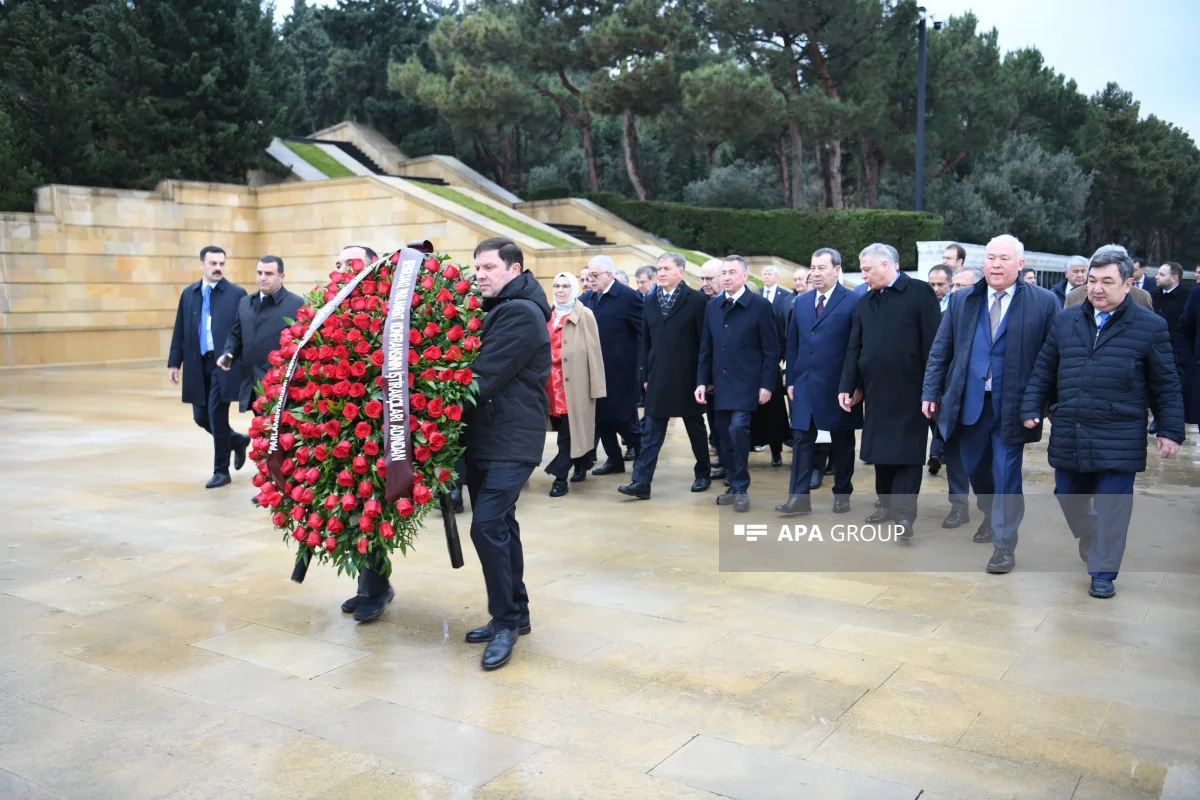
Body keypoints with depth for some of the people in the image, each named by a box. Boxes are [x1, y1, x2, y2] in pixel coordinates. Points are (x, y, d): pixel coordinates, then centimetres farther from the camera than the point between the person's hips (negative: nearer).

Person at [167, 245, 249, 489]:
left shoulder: (237, 294, -3)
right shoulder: (188, 294, 10)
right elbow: (180, 331, 11)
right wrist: (174, 362, 6)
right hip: (197, 365, 5)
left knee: (216, 414, -7)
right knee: (200, 417, 8)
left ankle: (221, 470, 8)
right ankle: (237, 440, 34)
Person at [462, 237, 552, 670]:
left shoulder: (521, 314, -15)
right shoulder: (493, 310, 16)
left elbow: (483, 376, -21)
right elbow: (477, 367, 16)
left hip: (511, 440, -10)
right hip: (485, 438, 10)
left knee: (487, 524, -15)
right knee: (498, 524, 13)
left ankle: (506, 620, -3)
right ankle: (514, 614, 24)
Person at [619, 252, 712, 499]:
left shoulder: (697, 300, -7)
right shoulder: (650, 302, 8)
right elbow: (646, 341, 11)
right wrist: (646, 375, 7)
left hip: (688, 378, -4)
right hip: (658, 378, 4)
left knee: (695, 429, 12)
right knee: (651, 433, 1)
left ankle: (703, 474, 29)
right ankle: (642, 483, -1)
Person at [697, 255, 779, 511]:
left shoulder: (760, 305, -5)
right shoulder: (712, 306, 10)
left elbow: (771, 350, -5)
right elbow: (706, 348, 12)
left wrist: (767, 385, -10)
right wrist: (702, 381, 6)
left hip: (746, 383, -5)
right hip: (720, 383, 5)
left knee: (738, 429, -18)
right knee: (725, 437, 8)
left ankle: (741, 488, -3)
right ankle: (735, 486, 22)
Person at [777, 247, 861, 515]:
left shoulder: (852, 302, -6)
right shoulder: (801, 302, 10)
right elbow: (793, 343, 12)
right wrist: (791, 380, 7)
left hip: (838, 386, -4)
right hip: (804, 383, 4)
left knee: (842, 442, 9)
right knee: (801, 439, 1)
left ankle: (842, 494, 22)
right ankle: (799, 496, 4)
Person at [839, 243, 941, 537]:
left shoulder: (920, 293, -5)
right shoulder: (865, 302, 12)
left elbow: (932, 343, -8)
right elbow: (854, 348, 12)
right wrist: (848, 387, 4)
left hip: (909, 391, -6)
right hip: (875, 390, 6)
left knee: (907, 451, -2)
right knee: (880, 449, 11)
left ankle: (904, 513, 1)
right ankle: (886, 502, 23)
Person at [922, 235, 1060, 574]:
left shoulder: (1044, 303, -5)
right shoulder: (962, 300, 5)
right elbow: (940, 350, 6)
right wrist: (930, 392, 2)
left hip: (1011, 405, -4)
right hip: (968, 402, 4)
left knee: (1006, 475, 1)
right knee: (975, 468, 18)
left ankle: (1004, 544, 14)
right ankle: (991, 516, 45)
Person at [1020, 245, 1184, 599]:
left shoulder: (1150, 327, -3)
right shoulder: (1065, 321, 6)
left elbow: (1166, 385, 1)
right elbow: (1044, 371, 11)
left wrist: (1170, 431, -2)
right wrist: (1032, 408, 2)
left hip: (1119, 441, -3)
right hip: (1068, 437, 4)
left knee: (1111, 507, 1)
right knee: (1069, 499, 14)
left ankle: (1103, 572, 17)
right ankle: (1095, 548, 40)